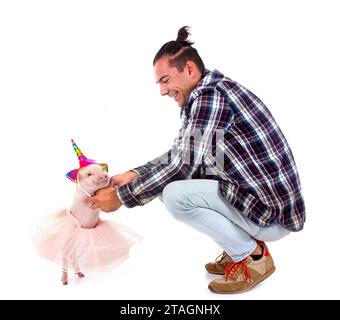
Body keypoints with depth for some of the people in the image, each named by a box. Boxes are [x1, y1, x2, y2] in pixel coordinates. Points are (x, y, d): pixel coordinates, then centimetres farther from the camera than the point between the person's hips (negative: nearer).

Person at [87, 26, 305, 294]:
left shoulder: (211, 94, -19)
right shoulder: (202, 99, 10)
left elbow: (183, 166, -22)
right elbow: (177, 156, 12)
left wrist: (122, 196, -13)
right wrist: (133, 175, 1)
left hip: (272, 213, -9)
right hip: (263, 197, 9)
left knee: (175, 195, -23)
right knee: (169, 180, 9)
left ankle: (253, 256, -2)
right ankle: (241, 245, 14)